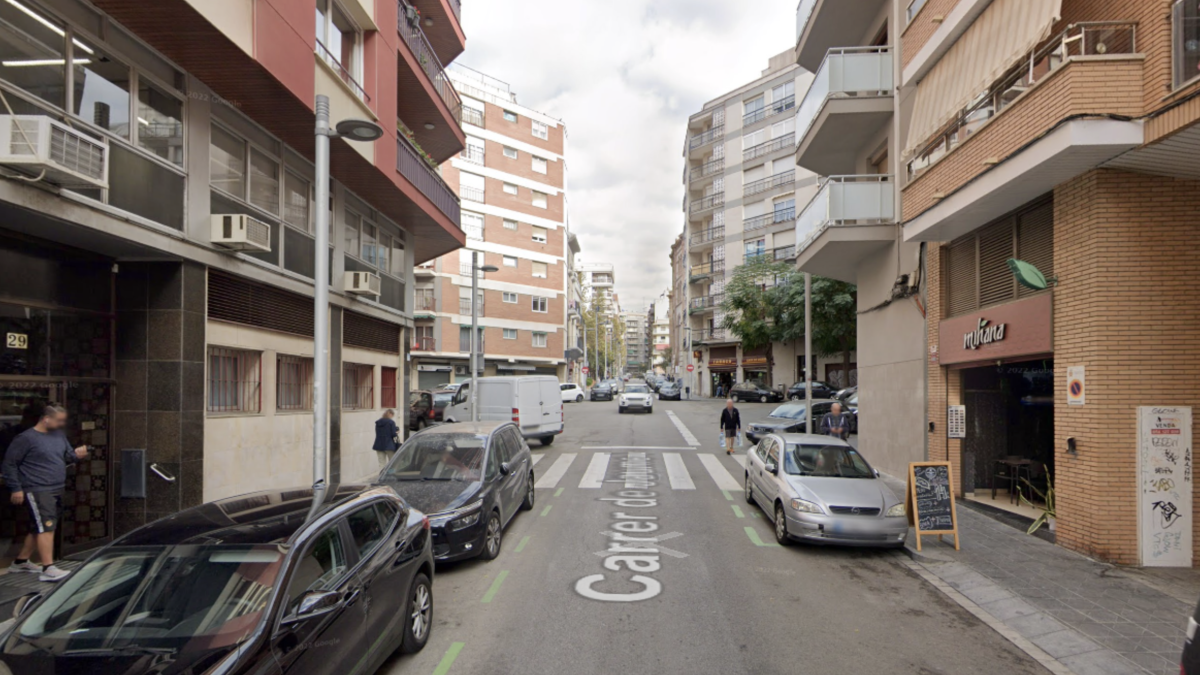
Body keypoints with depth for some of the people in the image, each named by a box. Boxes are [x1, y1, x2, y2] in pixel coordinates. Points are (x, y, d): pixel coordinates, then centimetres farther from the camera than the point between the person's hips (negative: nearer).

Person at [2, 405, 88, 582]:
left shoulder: (59, 435, 11)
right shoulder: (27, 438, -11)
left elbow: (67, 456, 17)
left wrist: (76, 454, -8)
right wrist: (16, 488, -13)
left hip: (56, 490, 8)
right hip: (37, 491, -8)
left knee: (40, 527, 17)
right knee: (46, 527, -14)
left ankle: (20, 562, 32)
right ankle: (48, 569, -14)